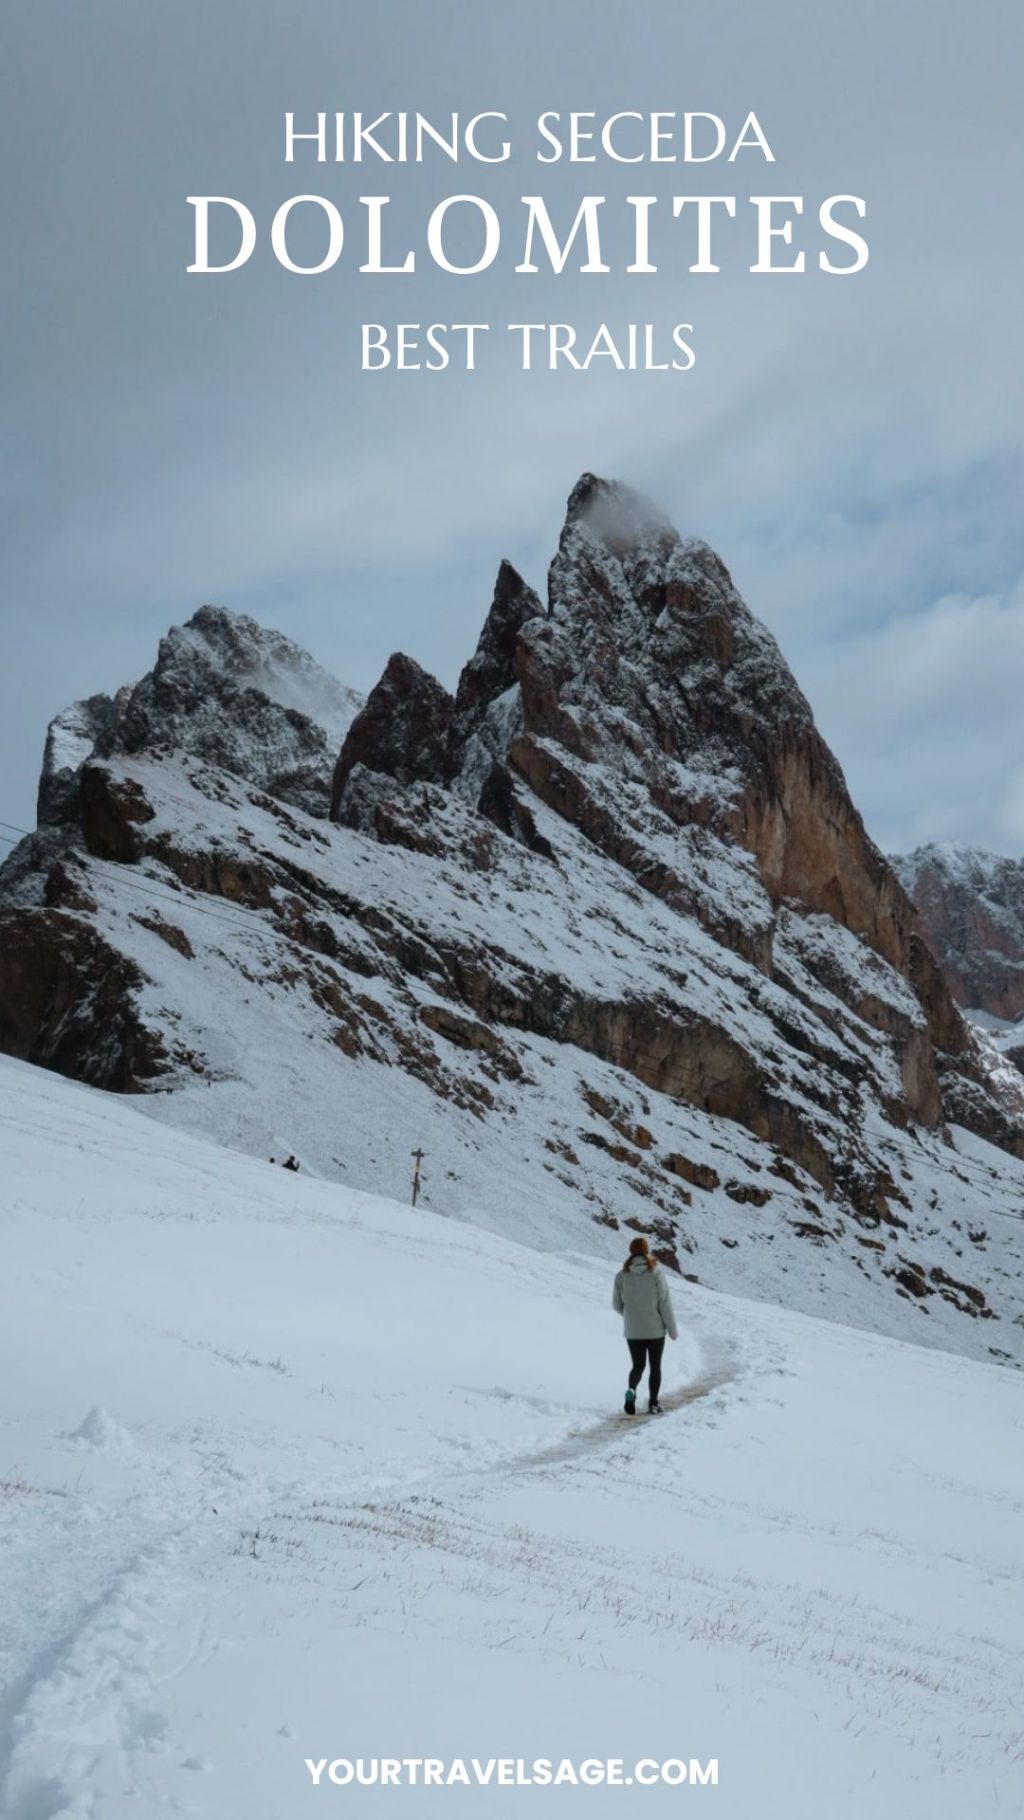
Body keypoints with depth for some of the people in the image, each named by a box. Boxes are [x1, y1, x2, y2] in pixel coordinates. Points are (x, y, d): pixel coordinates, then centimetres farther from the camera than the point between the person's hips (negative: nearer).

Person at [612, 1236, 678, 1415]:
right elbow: (665, 1303, -11)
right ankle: (653, 1403, 17)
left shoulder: (622, 1275, -6)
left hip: (633, 1331, 1)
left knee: (638, 1366, 14)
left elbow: (617, 1304, 1)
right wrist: (673, 1329, -2)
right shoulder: (656, 1272, -12)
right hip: (655, 1329, -1)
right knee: (655, 1366, 16)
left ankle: (631, 1391, -14)